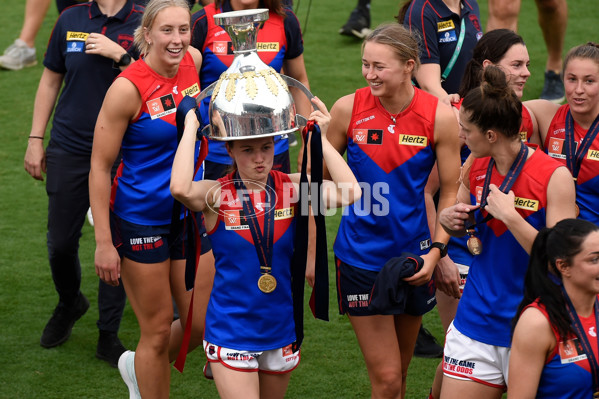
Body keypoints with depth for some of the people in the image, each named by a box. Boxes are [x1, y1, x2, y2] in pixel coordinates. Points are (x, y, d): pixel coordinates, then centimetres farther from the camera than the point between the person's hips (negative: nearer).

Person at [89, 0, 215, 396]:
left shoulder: (193, 61, -4)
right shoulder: (128, 87, -21)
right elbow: (99, 167, -16)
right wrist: (104, 242, -17)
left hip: (187, 215, 6)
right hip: (140, 220, -6)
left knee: (202, 324, 11)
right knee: (158, 331, 3)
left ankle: (137, 366, 39)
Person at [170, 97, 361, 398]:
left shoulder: (293, 187, -4)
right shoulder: (216, 194, -12)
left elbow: (350, 192, -19)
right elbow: (180, 189, -35)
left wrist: (321, 139, -15)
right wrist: (191, 128, -24)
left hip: (280, 327, 4)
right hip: (232, 331, -4)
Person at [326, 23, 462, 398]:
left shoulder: (439, 116, -9)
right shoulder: (348, 108, -8)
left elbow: (450, 191, -1)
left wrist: (436, 251, -12)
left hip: (413, 256, 1)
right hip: (361, 255, -1)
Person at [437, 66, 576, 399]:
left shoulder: (555, 177, -14)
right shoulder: (476, 169, 3)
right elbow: (455, 222, 21)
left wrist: (510, 216, -23)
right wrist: (451, 219, -2)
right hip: (475, 323, 5)